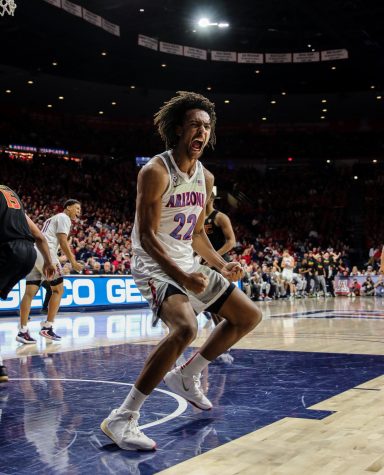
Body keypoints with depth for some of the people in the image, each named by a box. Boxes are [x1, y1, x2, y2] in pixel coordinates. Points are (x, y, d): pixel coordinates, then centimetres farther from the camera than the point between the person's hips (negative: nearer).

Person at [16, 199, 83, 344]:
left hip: (33, 252, 9)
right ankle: (47, 327, 0)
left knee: (30, 292, 2)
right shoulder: (64, 218, 3)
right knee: (58, 290, 2)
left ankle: (22, 331, -3)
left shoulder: (52, 218, 31)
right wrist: (73, 262, -9)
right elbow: (63, 241, -9)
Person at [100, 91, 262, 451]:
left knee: (249, 316, 12)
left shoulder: (205, 178, 8)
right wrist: (182, 278, -31)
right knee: (185, 328, -34)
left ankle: (185, 377, 23)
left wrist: (222, 266, 3)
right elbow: (147, 236, -21)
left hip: (188, 265, 9)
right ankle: (122, 419, -25)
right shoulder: (156, 172, -16)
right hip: (155, 266, -9)